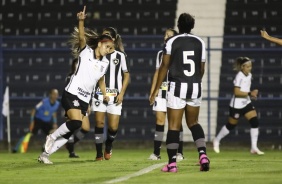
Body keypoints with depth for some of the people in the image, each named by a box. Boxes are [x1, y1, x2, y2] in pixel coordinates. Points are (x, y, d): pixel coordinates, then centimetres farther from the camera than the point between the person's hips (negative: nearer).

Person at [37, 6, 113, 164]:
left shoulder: (105, 63, 12)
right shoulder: (86, 51, -3)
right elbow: (82, 37, -22)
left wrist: (105, 95, 15)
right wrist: (81, 21, -39)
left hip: (85, 99, 6)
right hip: (72, 94, -6)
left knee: (71, 131, 1)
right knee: (76, 122, -27)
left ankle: (45, 154, 9)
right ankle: (52, 137, -4)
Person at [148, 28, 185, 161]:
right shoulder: (160, 54, 16)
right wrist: (152, 91, 14)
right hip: (161, 90, 5)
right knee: (159, 120, 0)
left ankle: (179, 153, 1)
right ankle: (156, 153, 1)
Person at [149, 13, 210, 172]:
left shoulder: (172, 42, -4)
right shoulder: (200, 43, 5)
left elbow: (164, 66, -5)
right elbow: (202, 69, 9)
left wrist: (156, 89, 1)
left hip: (177, 87, -3)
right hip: (195, 87, 3)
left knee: (174, 126, 0)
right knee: (193, 123, 19)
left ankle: (172, 163, -4)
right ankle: (203, 154, -1)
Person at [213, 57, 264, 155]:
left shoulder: (249, 75, 6)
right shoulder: (239, 76, -19)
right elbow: (236, 92, -25)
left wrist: (252, 93, 8)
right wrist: (249, 93, -30)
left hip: (246, 103, 7)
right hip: (236, 105, -7)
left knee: (255, 122, -7)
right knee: (231, 125, 7)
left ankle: (254, 148, -3)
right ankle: (217, 140, 31)